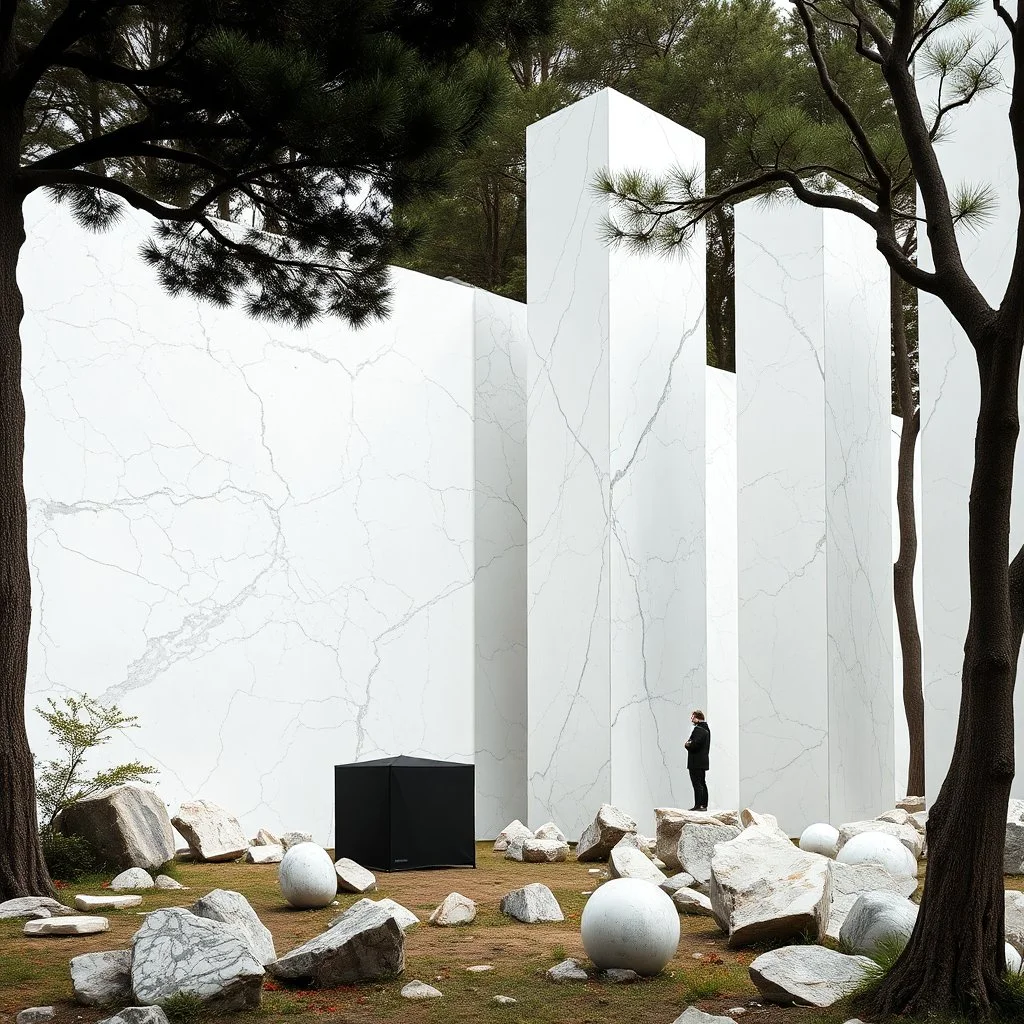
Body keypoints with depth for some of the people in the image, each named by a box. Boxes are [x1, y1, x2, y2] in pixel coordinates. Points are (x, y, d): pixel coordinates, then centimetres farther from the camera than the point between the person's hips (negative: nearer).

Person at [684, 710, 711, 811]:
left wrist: (687, 745, -6)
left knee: (697, 784, -8)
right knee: (702, 784, 14)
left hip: (696, 762, -10)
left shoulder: (698, 729, -17)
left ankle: (698, 805, -9)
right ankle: (704, 805, 18)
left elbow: (695, 744, -25)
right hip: (703, 761, 10)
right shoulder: (706, 729, 15)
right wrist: (689, 744, 9)